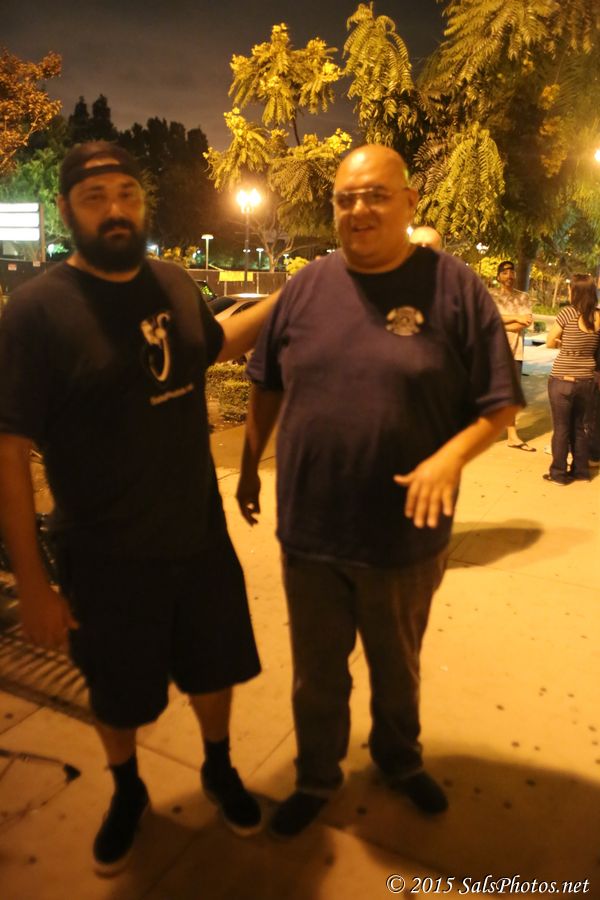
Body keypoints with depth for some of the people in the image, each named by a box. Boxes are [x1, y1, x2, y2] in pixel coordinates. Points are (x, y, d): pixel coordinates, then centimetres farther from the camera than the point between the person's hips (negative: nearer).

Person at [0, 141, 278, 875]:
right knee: (119, 696, 19)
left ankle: (219, 771, 52)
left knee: (215, 668, 23)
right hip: (106, 558, -4)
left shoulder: (174, 283, -1)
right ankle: (127, 793, 50)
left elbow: (214, 346, 21)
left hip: (201, 537, 5)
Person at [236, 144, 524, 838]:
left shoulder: (454, 287, -8)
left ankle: (399, 758, 53)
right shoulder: (306, 286, 1)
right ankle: (315, 777, 46)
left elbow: (499, 402, -7)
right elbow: (267, 386, 11)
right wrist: (249, 468, 14)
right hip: (308, 528, 2)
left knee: (397, 666, 24)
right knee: (316, 672, 20)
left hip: (404, 534, -1)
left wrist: (451, 455, -24)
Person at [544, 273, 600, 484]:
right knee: (580, 427, 16)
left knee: (561, 428, 5)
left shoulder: (568, 313, -12)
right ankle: (581, 470, 25)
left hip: (562, 380, -4)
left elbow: (550, 342, -6)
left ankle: (558, 473, 12)